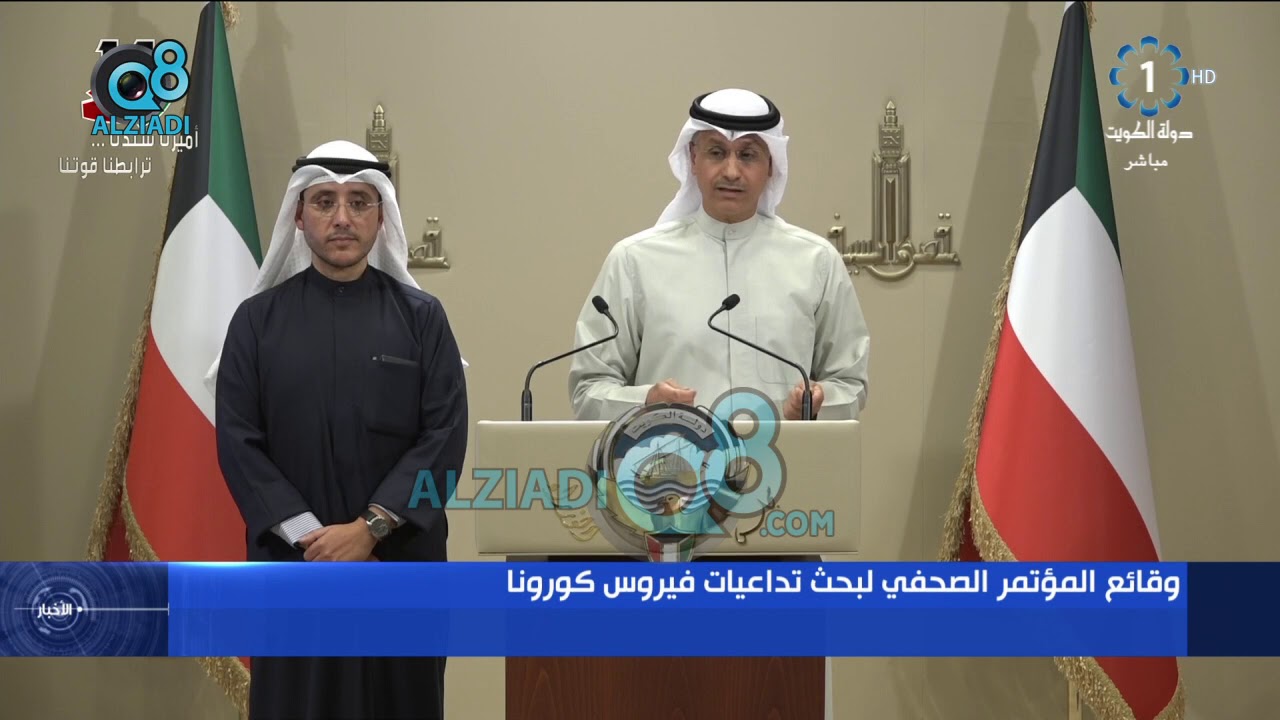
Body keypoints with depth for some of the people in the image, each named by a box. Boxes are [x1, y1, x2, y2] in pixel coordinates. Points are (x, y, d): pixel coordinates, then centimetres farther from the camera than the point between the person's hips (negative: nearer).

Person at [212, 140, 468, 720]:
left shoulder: (421, 317, 3)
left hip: (401, 560, 0)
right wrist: (308, 535, -12)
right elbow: (237, 441, -2)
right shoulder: (258, 319, 4)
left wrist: (369, 527, -14)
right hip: (292, 561, 0)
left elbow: (445, 435, -5)